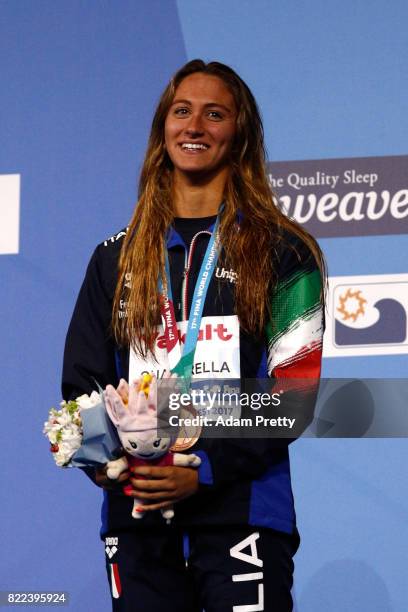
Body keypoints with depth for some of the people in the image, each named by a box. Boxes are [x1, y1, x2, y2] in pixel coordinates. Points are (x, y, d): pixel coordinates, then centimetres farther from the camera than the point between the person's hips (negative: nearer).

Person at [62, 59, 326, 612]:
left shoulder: (282, 253, 3)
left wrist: (206, 469, -15)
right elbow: (82, 380, 13)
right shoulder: (116, 259, 15)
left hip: (243, 517, -3)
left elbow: (295, 387, -4)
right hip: (135, 518, 3)